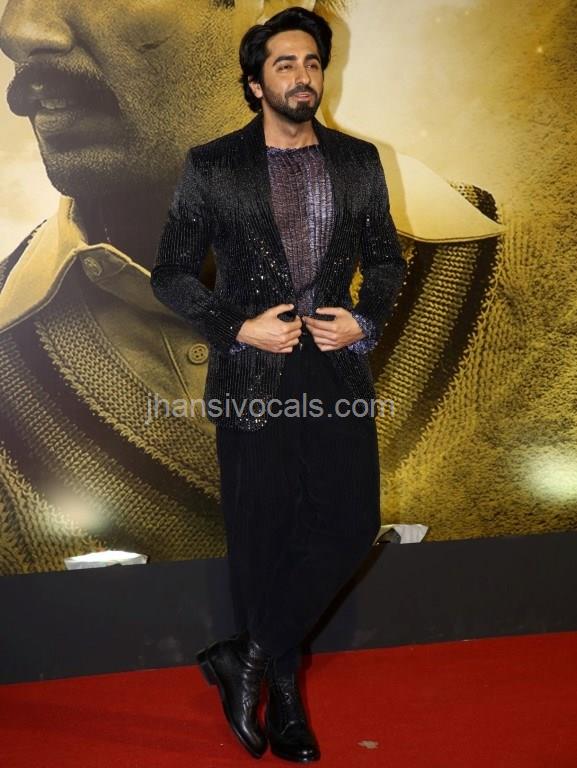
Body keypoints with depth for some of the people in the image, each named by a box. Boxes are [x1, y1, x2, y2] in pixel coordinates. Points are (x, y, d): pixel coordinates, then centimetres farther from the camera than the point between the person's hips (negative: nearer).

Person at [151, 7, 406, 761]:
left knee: (350, 524, 0)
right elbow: (172, 273, 1)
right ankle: (283, 691, 28)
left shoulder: (358, 161, 7)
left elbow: (386, 258, 15)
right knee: (263, 540, 6)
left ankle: (246, 657, 20)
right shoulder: (213, 166, -2)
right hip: (252, 374, -3)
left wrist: (365, 319, -4)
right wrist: (239, 326, -12)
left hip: (338, 368, 3)